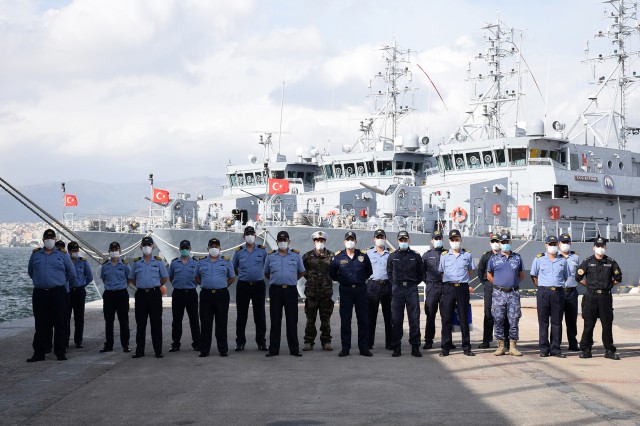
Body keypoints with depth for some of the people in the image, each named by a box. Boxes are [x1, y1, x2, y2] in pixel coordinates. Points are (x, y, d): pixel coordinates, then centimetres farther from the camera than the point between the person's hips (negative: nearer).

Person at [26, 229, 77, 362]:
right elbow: (30, 271, 24)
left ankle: (60, 352, 6)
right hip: (39, 294, 1)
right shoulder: (36, 254, 9)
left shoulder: (62, 254, 5)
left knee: (59, 324, 0)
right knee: (40, 325, 3)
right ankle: (39, 353, 7)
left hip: (58, 293, -1)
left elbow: (71, 273, 13)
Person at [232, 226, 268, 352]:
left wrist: (261, 274, 10)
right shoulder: (239, 251, 6)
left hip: (259, 285, -1)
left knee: (260, 315, 3)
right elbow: (234, 268, 18)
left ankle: (261, 342, 9)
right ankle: (240, 342, 10)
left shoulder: (262, 250, 3)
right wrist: (242, 275, 13)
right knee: (241, 315, 3)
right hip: (243, 285, 1)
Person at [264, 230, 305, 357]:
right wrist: (276, 280, 13)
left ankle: (294, 349, 8)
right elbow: (266, 273, 18)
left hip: (291, 290, 0)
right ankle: (273, 349, 8)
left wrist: (291, 280, 12)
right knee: (275, 321, 3)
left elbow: (301, 272, 17)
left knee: (292, 321, 2)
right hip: (275, 290, 0)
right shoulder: (271, 256, 7)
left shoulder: (296, 255, 6)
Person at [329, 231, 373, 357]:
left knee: (363, 320, 2)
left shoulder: (363, 256, 4)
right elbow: (332, 273, 12)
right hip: (345, 291, -1)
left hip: (361, 290, 1)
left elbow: (369, 271, 17)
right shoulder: (338, 257, 1)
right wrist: (341, 280, 8)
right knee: (345, 320, 1)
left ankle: (364, 348, 8)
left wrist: (361, 280, 8)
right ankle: (345, 348, 6)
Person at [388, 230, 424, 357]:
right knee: (396, 319, 0)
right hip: (397, 289, 1)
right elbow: (389, 272, 18)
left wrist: (413, 284, 7)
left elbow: (421, 273, 14)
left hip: (412, 289, 0)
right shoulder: (392, 256, 8)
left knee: (414, 318, -3)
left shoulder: (415, 256, 6)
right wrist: (396, 284, 10)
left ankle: (415, 347, 2)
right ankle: (396, 347, 5)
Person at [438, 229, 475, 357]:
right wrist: (449, 281, 9)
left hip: (463, 288, 0)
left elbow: (470, 271, 17)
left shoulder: (467, 255, 8)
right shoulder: (444, 255, 8)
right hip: (448, 288, 0)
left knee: (464, 319, 4)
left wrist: (462, 280, 12)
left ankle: (466, 347, 9)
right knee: (446, 318, -1)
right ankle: (445, 347, 3)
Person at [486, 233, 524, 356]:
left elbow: (522, 275, 17)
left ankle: (513, 346, 5)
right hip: (499, 294, -1)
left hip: (514, 293, 1)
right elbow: (489, 275, 12)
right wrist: (498, 284, 6)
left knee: (514, 320, -1)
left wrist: (514, 283, 8)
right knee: (498, 320, -1)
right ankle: (501, 346, 6)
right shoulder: (494, 258, 6)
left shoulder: (517, 257, 10)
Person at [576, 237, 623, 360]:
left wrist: (609, 285, 11)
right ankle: (586, 350, 7)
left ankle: (609, 351, 9)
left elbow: (618, 278, 15)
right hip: (591, 296, -1)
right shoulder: (587, 262, 3)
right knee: (588, 324, 1)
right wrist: (590, 285, 10)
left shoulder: (611, 262, 7)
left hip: (606, 296, 1)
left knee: (607, 324, 3)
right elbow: (578, 277, 7)